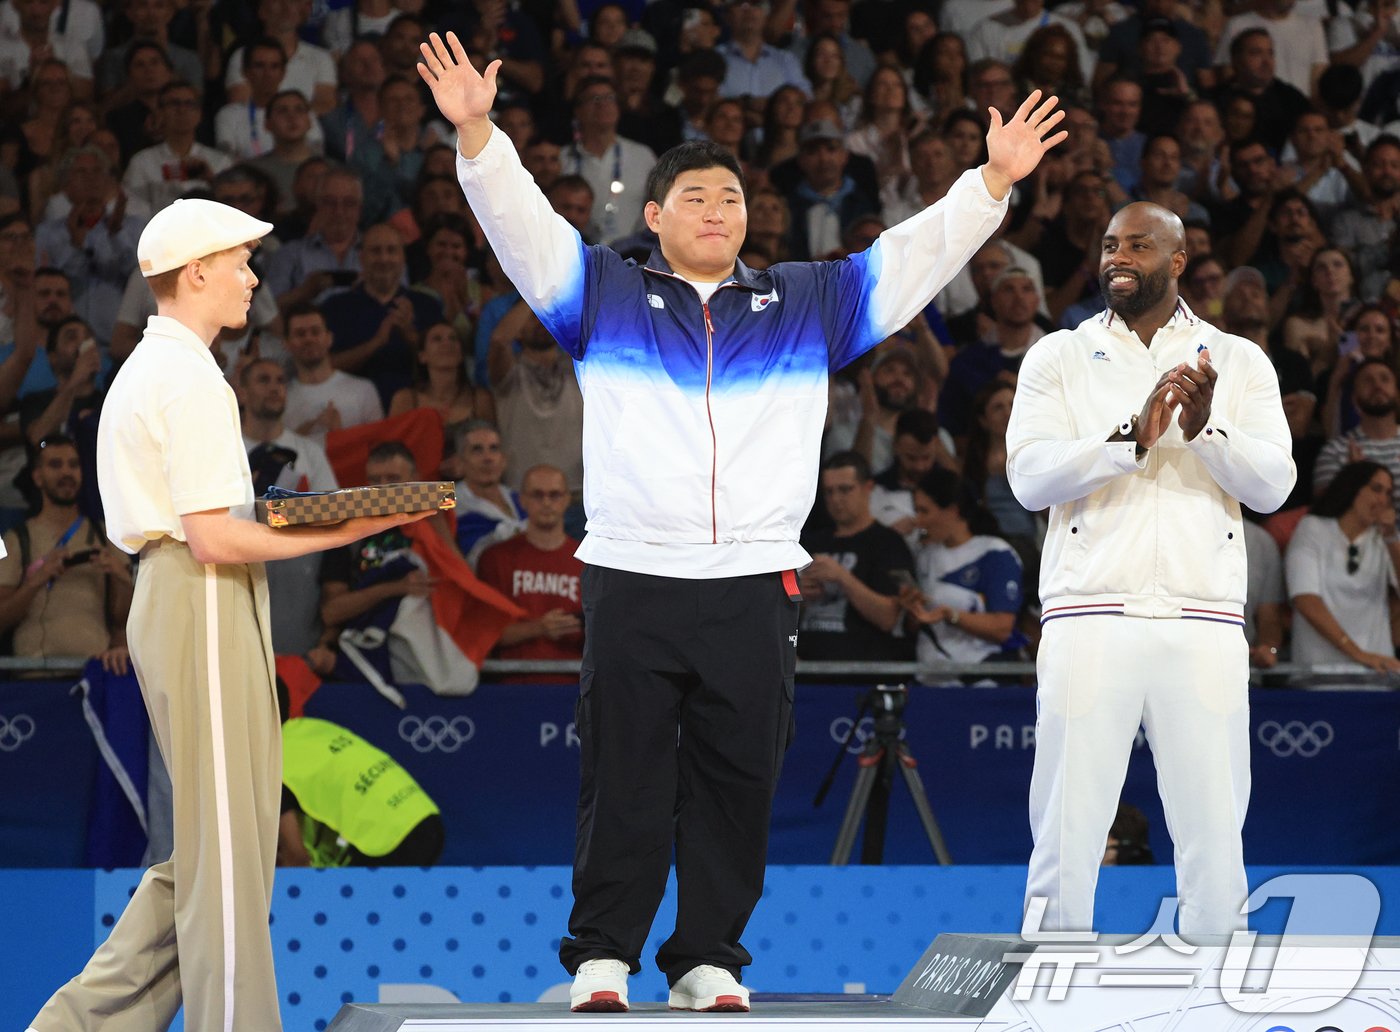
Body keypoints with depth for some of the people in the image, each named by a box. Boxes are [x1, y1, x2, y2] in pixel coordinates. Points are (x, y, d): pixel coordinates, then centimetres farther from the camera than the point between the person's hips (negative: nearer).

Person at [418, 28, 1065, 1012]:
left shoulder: (806, 304, 15)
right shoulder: (605, 293, 10)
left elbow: (915, 256, 13)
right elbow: (521, 220, 1)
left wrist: (992, 183, 2)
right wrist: (477, 134, -14)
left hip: (756, 586, 2)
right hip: (633, 579, -2)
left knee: (737, 782, 3)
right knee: (624, 781, -1)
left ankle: (710, 959, 11)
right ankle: (601, 957, 5)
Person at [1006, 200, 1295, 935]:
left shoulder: (1239, 363, 13)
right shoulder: (1058, 359, 10)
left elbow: (1274, 484, 2)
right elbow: (1029, 476, -4)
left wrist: (1207, 430, -16)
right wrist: (1134, 437, -17)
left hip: (1202, 620, 1)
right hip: (1090, 618, -1)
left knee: (1214, 830, -1)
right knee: (1067, 826, -4)